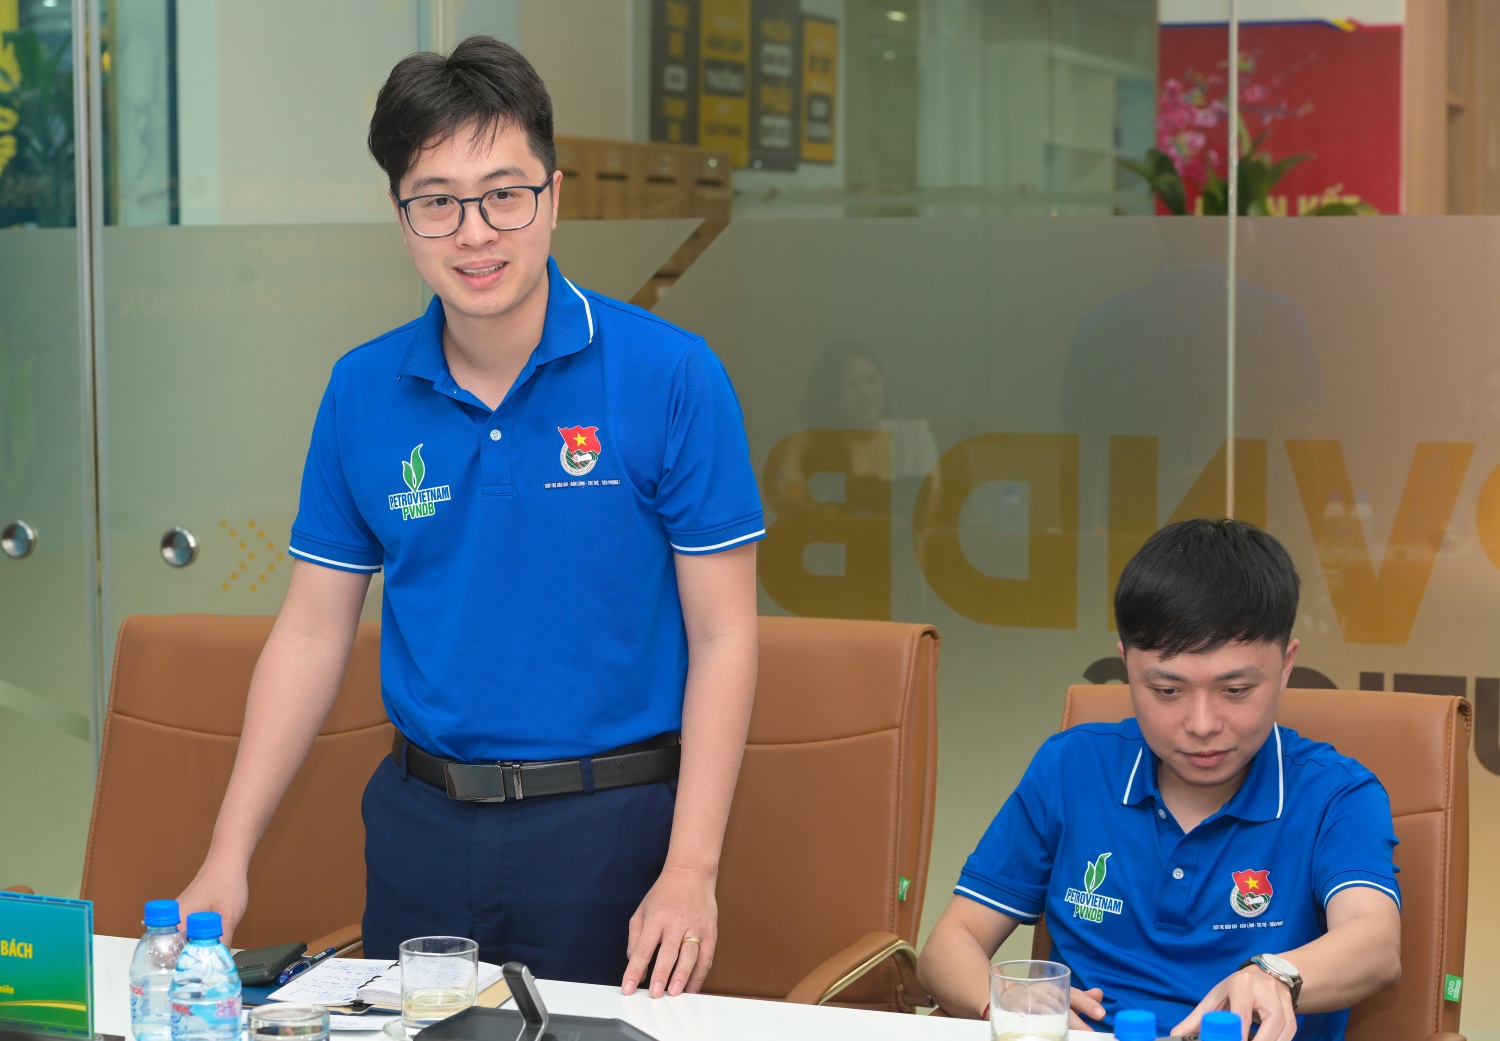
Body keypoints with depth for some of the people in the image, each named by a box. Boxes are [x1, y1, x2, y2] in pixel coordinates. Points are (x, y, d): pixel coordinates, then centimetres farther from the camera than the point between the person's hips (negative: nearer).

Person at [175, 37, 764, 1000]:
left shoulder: (671, 378, -9)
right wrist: (228, 860, 2)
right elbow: (313, 633, 6)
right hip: (421, 823, 3)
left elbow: (721, 638, -8)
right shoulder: (362, 393, 1)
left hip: (610, 826, -3)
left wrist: (690, 874, -16)